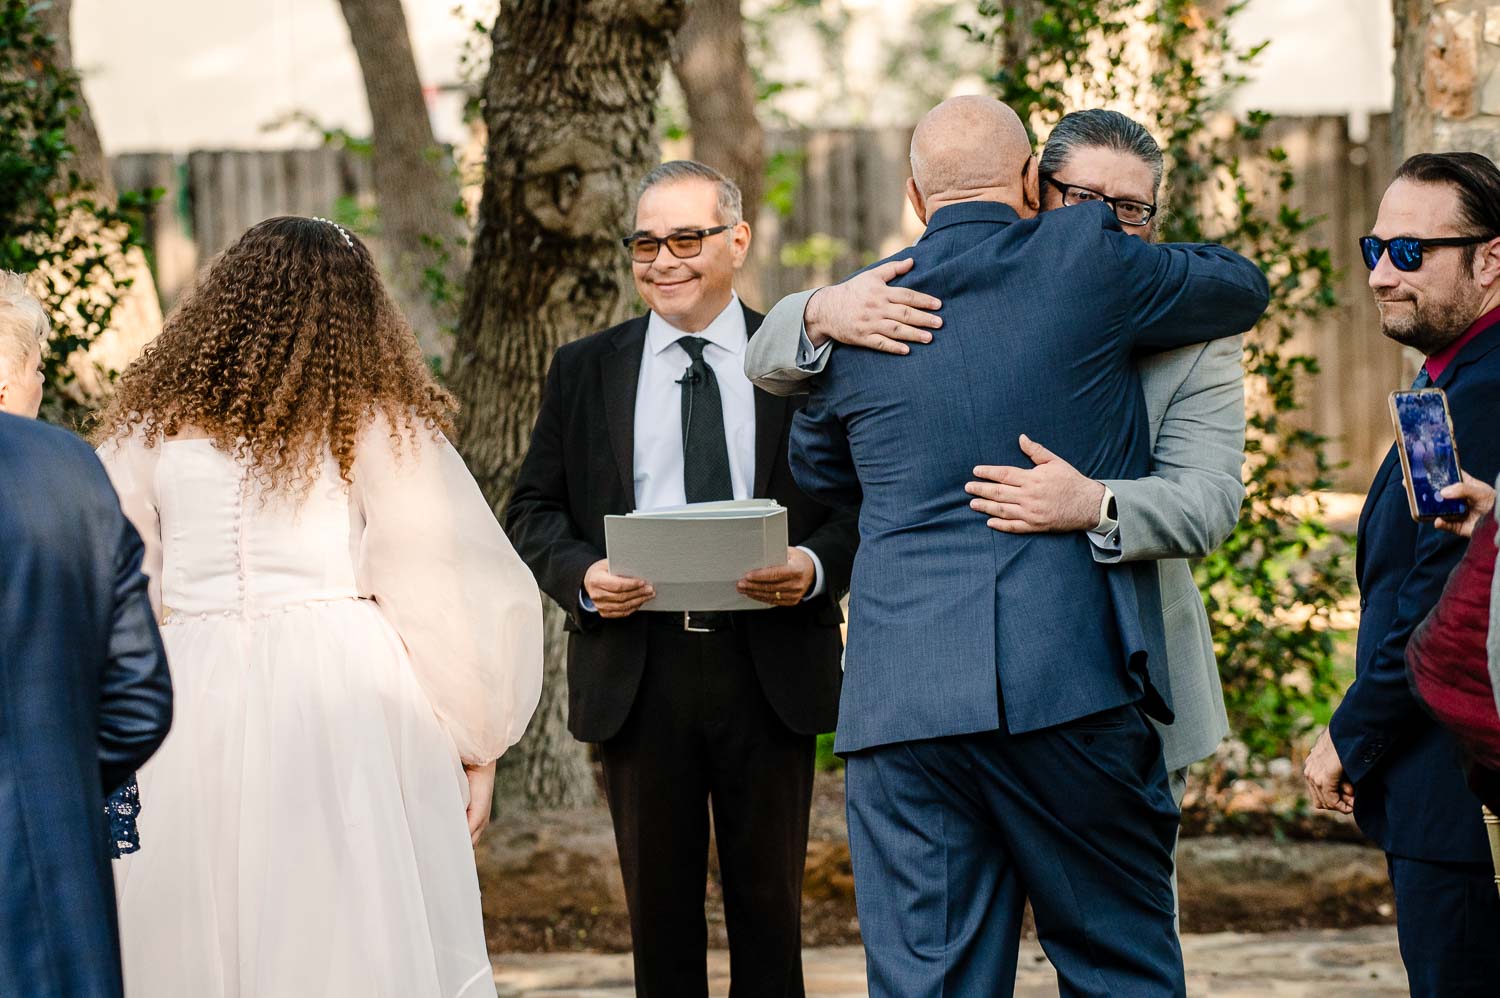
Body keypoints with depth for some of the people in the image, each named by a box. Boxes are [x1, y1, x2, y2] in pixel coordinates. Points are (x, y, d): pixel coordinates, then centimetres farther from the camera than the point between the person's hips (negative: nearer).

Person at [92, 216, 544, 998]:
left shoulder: (151, 424, 8)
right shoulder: (377, 421, 0)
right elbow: (441, 589, -2)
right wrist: (477, 741, 6)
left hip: (192, 705, 3)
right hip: (342, 701, -3)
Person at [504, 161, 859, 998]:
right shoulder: (584, 371, 9)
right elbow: (534, 511, 9)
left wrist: (815, 567, -17)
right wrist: (581, 575, -12)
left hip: (771, 666, -1)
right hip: (637, 666, 1)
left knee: (770, 900, 6)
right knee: (659, 902, 6)